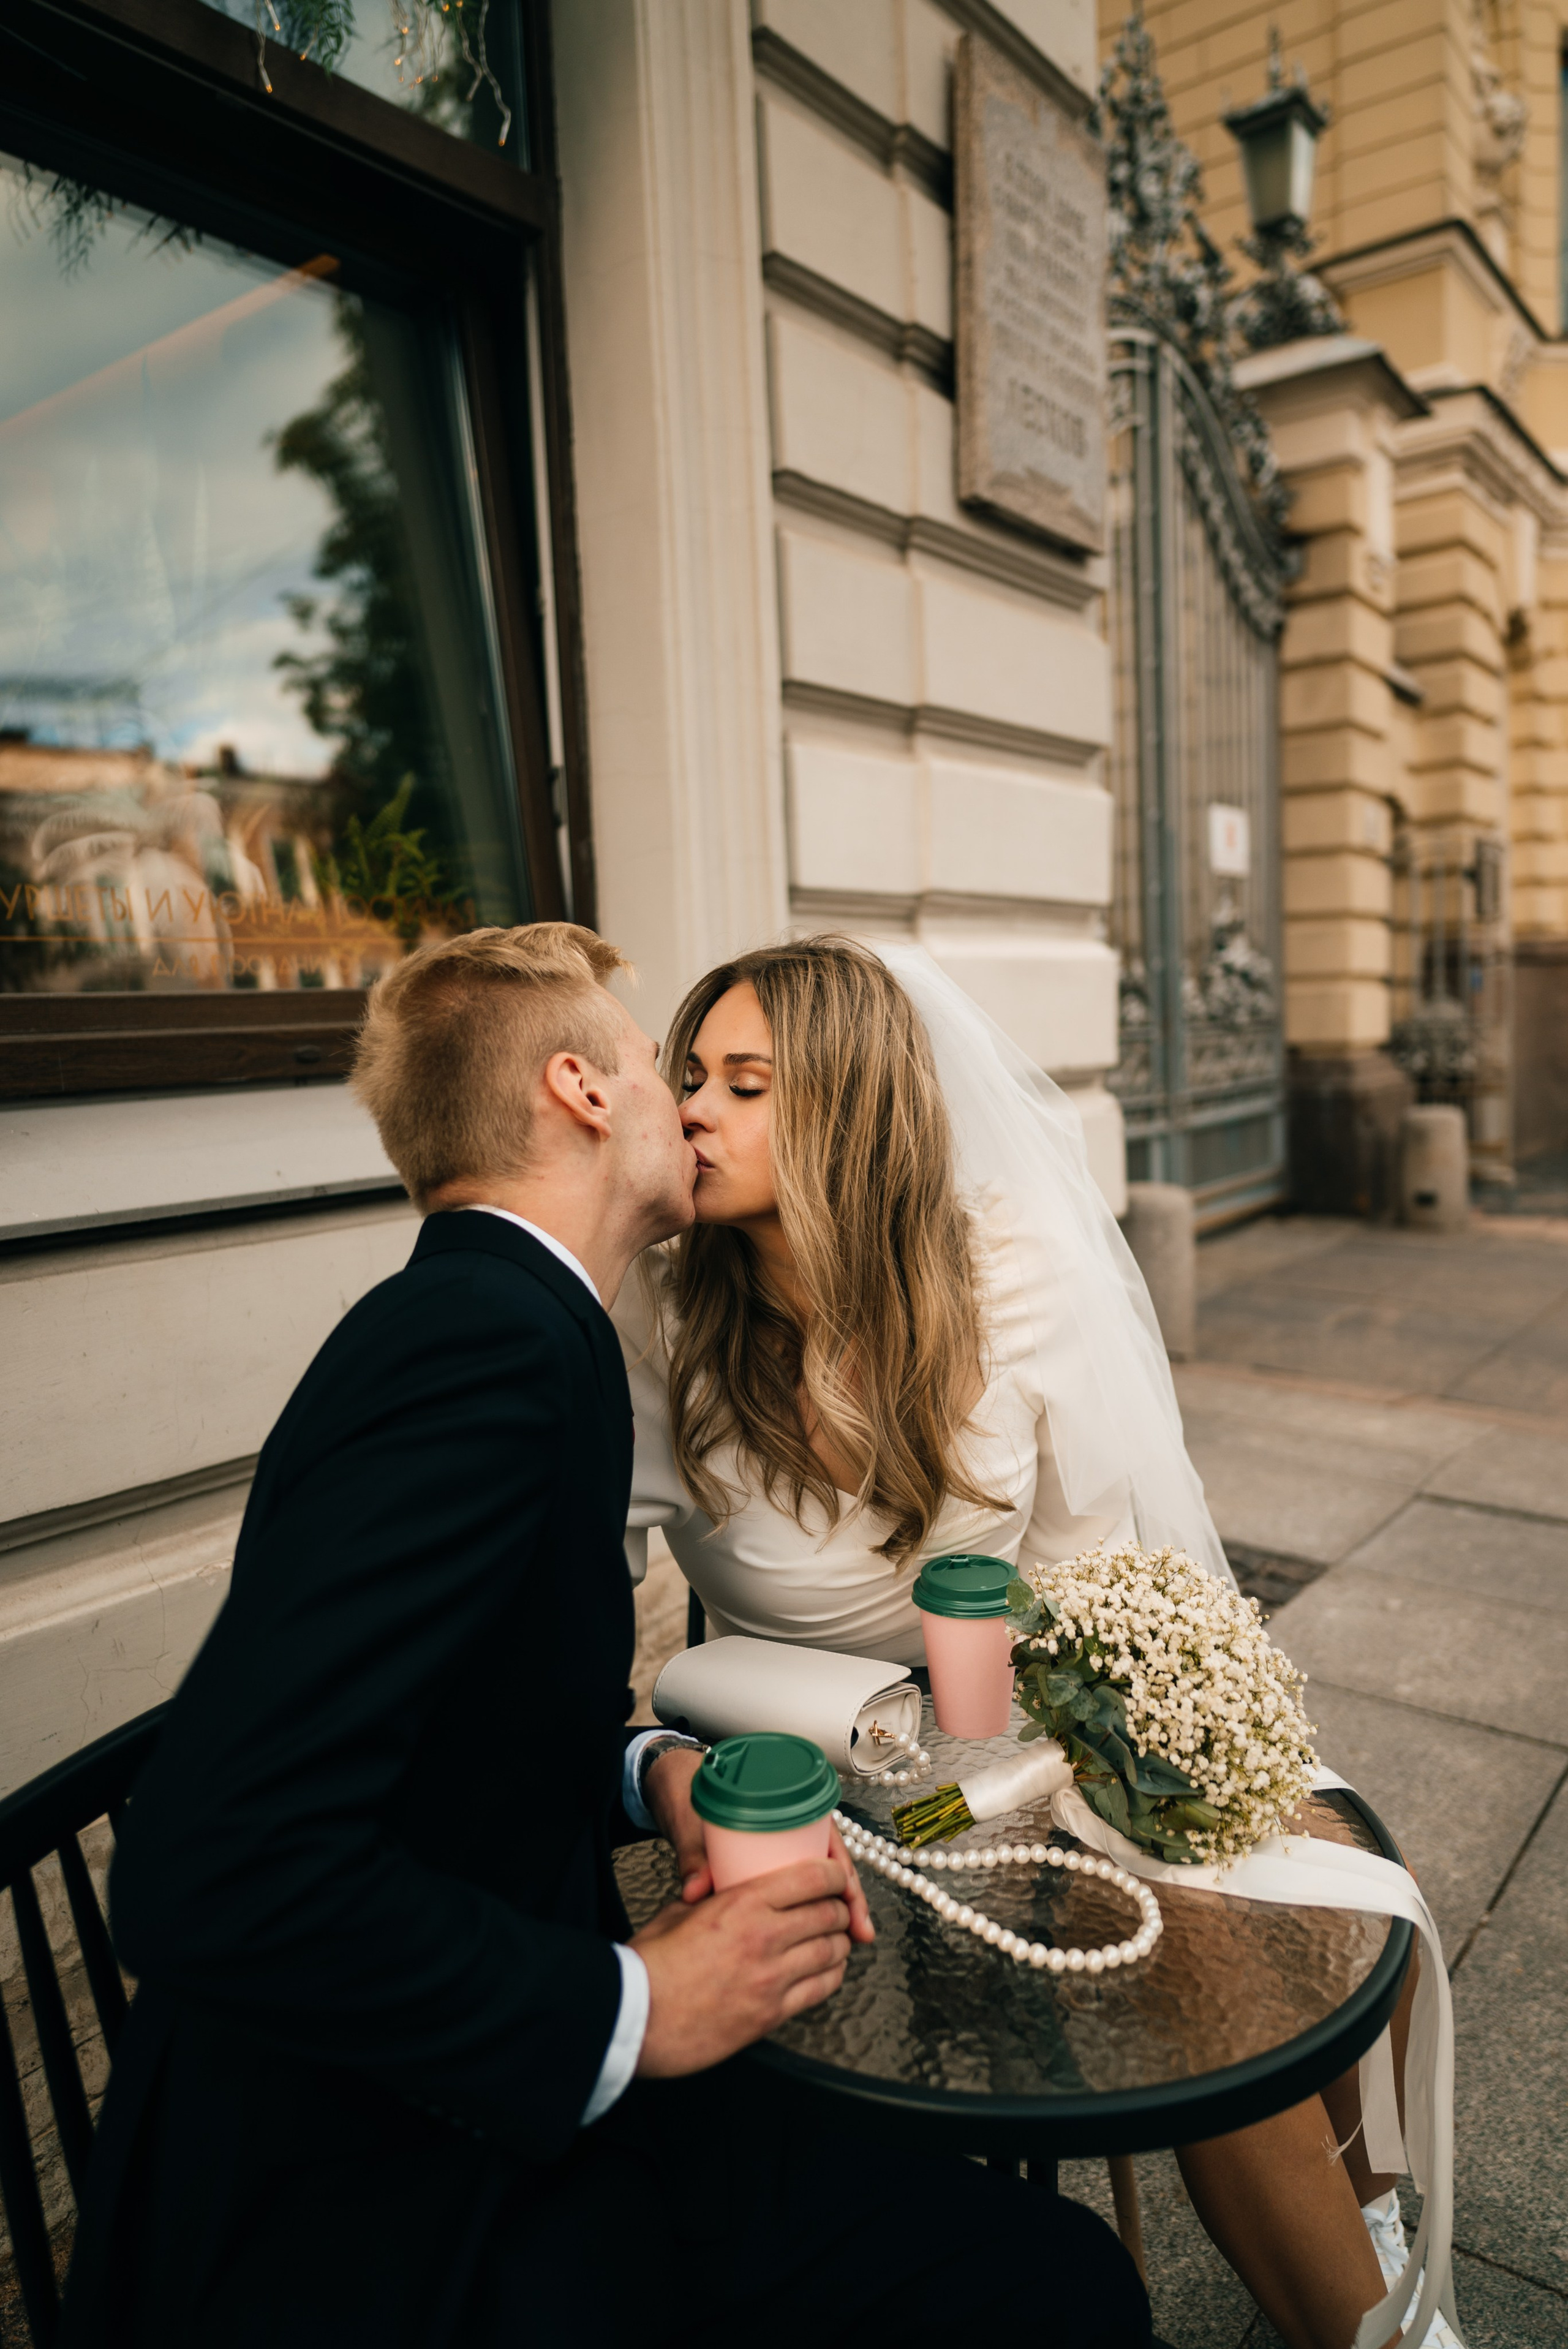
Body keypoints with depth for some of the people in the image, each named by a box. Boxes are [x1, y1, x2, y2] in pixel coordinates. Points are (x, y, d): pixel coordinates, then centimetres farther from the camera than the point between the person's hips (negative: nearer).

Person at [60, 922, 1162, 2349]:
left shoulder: (484, 1315, 6)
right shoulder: (488, 1338, -25)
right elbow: (211, 1880, -29)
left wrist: (658, 1772, -3)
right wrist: (629, 2010, -20)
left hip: (512, 2093, 9)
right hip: (376, 2204, -8)